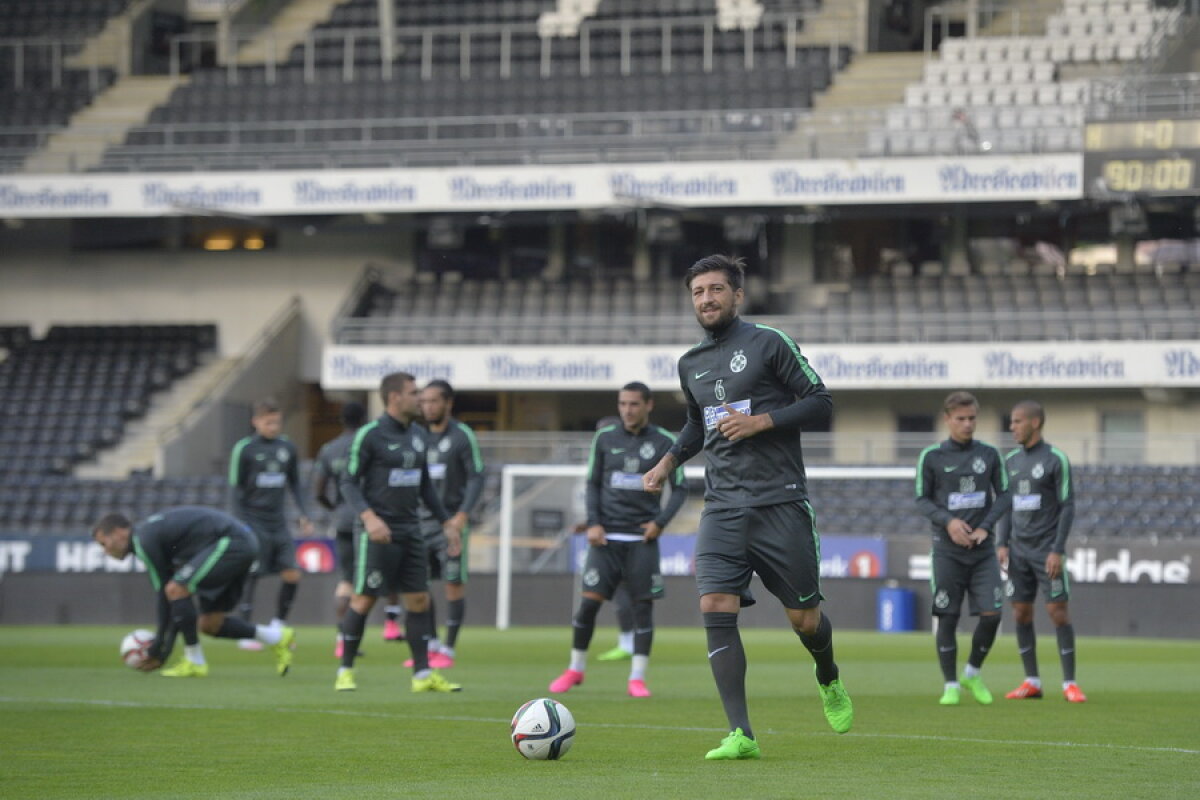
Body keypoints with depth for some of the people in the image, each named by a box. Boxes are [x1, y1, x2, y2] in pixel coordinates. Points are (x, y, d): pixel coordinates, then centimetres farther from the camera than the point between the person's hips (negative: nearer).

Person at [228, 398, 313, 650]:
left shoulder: (287, 448, 9)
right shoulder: (244, 449, -5)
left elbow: (295, 485, 18)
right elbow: (236, 489, -3)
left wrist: (304, 516, 9)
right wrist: (241, 524, -10)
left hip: (279, 524, 5)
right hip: (253, 523, -5)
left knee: (292, 574, -4)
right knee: (249, 577, -5)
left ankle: (278, 626, 13)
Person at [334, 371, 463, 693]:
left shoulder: (418, 435, 12)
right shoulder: (370, 435, -9)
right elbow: (349, 482, -10)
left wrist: (447, 522, 16)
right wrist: (369, 517, -24)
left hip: (410, 530, 7)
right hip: (378, 532, -7)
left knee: (419, 600, 3)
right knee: (364, 600, -5)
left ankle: (423, 674, 7)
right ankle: (345, 671, 5)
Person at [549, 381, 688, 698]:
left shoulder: (664, 443, 1)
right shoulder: (605, 438, 5)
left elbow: (680, 488, 6)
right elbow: (593, 484, 9)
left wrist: (661, 522, -7)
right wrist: (593, 523, -3)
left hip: (642, 538, -1)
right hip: (607, 535, 1)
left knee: (643, 604, -4)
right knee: (589, 601, -5)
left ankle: (637, 677, 3)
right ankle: (576, 669, 11)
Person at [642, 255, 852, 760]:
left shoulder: (768, 343, -2)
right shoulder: (691, 364, 15)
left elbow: (820, 404, -4)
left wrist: (761, 421, -14)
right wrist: (668, 461, 19)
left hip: (780, 501, -4)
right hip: (722, 505, 4)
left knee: (804, 619, 3)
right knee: (715, 608, -15)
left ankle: (829, 681, 39)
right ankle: (740, 736, -16)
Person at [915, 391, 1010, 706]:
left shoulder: (989, 454, 5)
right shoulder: (931, 457, -1)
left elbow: (1003, 495, 9)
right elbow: (922, 500, 3)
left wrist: (985, 527, -6)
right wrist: (948, 521, -14)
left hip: (983, 550, 2)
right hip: (948, 550, -2)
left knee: (991, 614, -6)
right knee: (947, 618, -3)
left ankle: (973, 674, 16)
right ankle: (951, 686, 7)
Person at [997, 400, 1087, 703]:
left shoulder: (1056, 459, -7)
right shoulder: (1011, 461, 10)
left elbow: (1068, 507, -9)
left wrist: (1057, 550, -15)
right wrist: (1001, 545, 4)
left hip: (1047, 551, -5)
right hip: (1019, 551, 6)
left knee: (1058, 612, -8)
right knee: (1021, 613, 3)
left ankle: (1070, 683, -3)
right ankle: (1032, 682, 9)